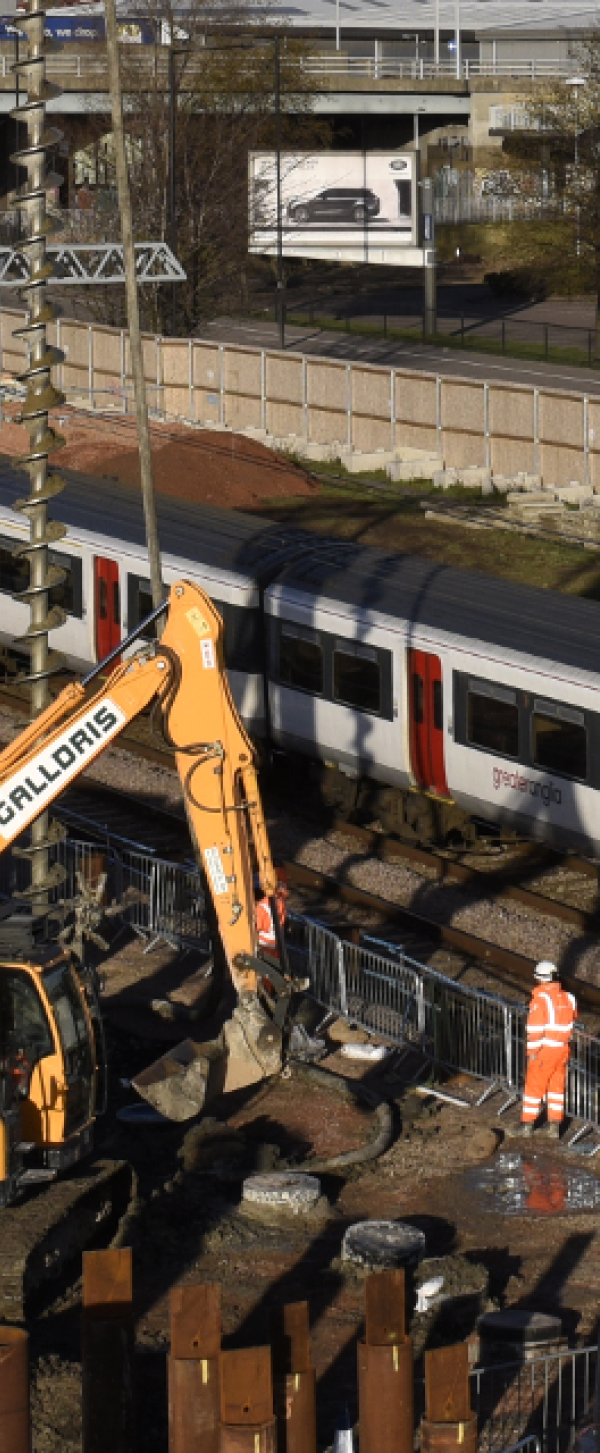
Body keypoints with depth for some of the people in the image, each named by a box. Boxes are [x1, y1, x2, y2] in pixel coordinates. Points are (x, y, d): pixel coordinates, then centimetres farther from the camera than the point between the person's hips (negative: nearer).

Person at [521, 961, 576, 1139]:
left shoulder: (540, 999, -19)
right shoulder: (567, 998, 0)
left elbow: (535, 1029, -20)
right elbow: (571, 1021, 15)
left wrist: (532, 1052, -13)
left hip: (544, 1050, -5)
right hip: (563, 1049, 5)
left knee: (534, 1086, 9)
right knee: (557, 1087, 16)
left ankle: (528, 1124, 19)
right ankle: (555, 1125, 17)